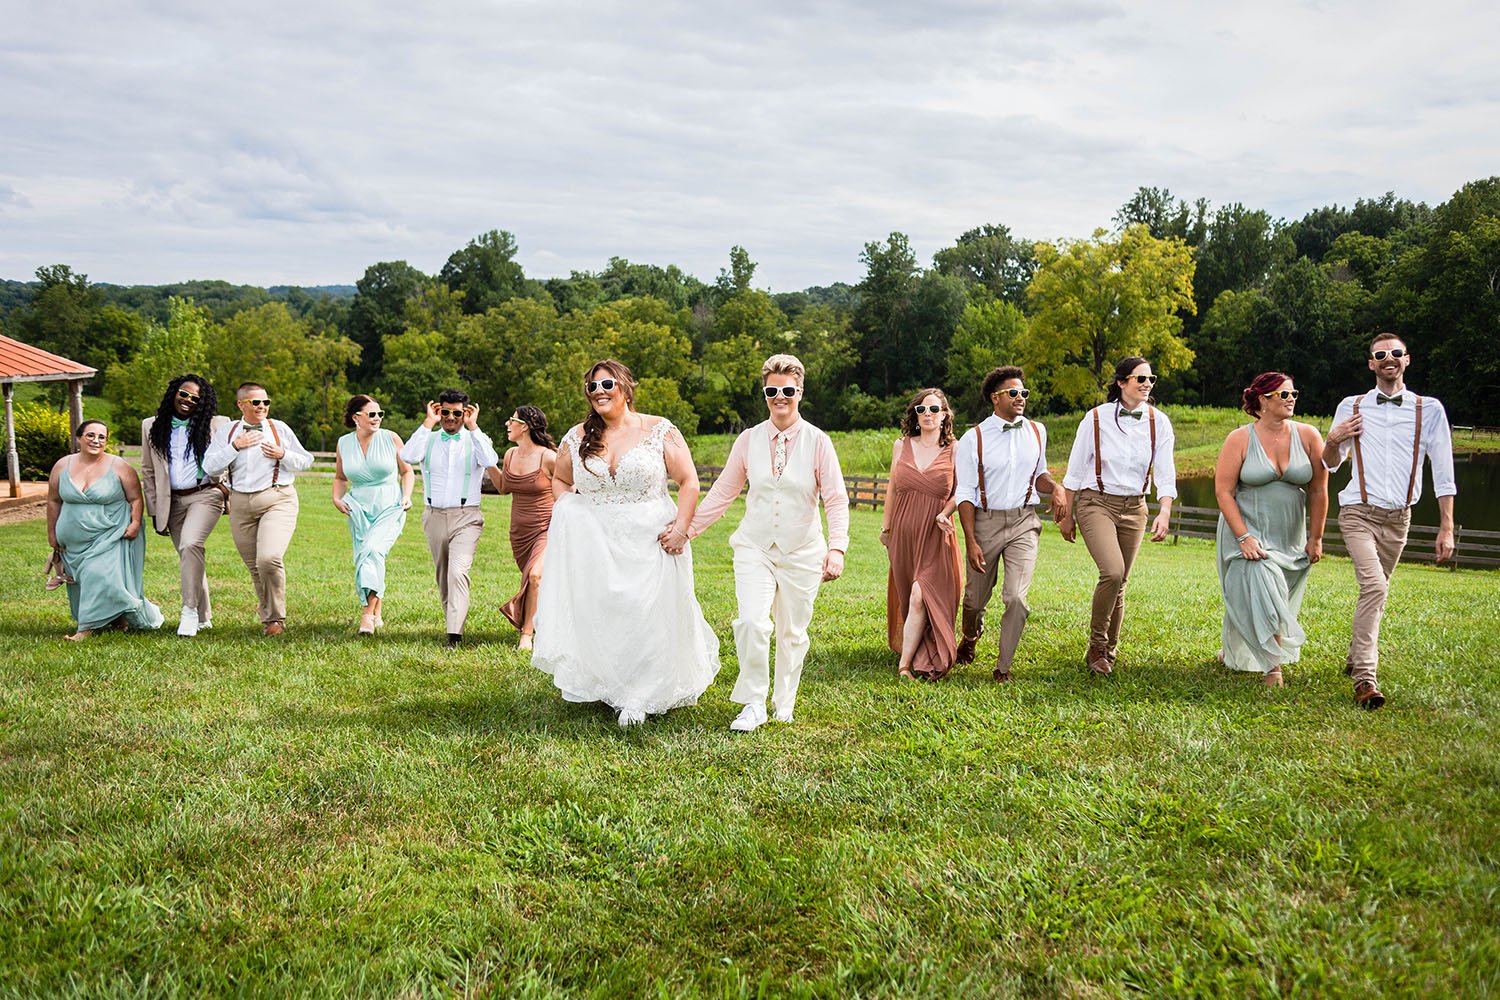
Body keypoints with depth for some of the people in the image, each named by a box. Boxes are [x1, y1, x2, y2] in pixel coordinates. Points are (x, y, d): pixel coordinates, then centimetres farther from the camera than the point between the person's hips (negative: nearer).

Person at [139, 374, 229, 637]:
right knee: (188, 556, 7)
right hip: (172, 502, 4)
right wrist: (154, 510, 9)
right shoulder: (152, 426, 10)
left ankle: (190, 611, -17)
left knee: (189, 545, -25)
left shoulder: (217, 425, 2)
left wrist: (226, 486, -5)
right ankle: (203, 618, 18)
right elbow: (148, 472, 13)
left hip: (205, 495, -4)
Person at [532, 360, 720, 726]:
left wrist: (681, 527, -11)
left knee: (649, 618, -2)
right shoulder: (577, 438, 7)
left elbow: (689, 481, -1)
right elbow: (559, 480, 22)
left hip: (651, 543, -2)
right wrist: (568, 512, 3)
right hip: (595, 543, 3)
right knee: (598, 616, 0)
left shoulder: (659, 431, -2)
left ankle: (641, 698, 9)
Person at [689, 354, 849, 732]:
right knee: (751, 622, -18)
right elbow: (723, 491, 11)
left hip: (801, 553, 0)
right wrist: (688, 527, 9)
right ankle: (752, 705, -4)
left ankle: (783, 705, 27)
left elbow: (837, 500, -5)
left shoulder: (817, 442, -3)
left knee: (792, 632, 7)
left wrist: (837, 548, -18)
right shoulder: (748, 440, 2)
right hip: (754, 548, 0)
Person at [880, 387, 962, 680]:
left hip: (935, 535, -3)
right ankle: (909, 650, 31)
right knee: (906, 596, 12)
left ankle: (906, 664, -13)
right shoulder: (901, 446, 8)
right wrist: (885, 526, 16)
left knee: (920, 597, -15)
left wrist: (945, 513, -17)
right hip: (903, 532, 4)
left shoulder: (953, 450, 0)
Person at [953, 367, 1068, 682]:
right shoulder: (973, 439, -5)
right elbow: (965, 494, -5)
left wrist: (1056, 487, -2)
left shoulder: (1036, 432, 7)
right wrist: (971, 541, -12)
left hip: (1024, 522, 2)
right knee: (976, 596, 12)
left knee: (1017, 598, -13)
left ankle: (1003, 667, 3)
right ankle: (970, 636, 46)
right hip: (985, 521, -1)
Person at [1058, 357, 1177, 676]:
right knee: (1112, 572, -22)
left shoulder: (1158, 422, 1)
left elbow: (1165, 474, -2)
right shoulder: (1096, 418, -6)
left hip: (1134, 507, 4)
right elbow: (1075, 471, 0)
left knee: (1119, 583, 7)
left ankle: (1109, 651, 25)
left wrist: (1165, 512, -19)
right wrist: (1067, 515, 1)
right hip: (1096, 503, -3)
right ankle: (1096, 646, -3)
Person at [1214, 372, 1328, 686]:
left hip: (1290, 538, 3)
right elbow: (1223, 491, -10)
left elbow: (1318, 490, 2)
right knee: (1261, 594, -17)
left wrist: (1315, 538, 2)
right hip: (1247, 532, -3)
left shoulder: (1308, 436, -3)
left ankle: (1233, 652, 35)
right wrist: (1243, 537, -18)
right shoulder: (1240, 439, -9)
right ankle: (1273, 665, -7)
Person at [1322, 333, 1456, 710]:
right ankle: (1365, 678, -21)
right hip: (1359, 512, -2)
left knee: (1375, 591, 12)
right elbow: (1331, 464, 15)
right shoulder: (1352, 407, 5)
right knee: (1374, 587, -20)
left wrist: (1447, 528, -2)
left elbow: (1443, 473, 2)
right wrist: (1333, 440, -7)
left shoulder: (1429, 409, 3)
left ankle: (1355, 658, 32)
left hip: (1398, 518, 2)